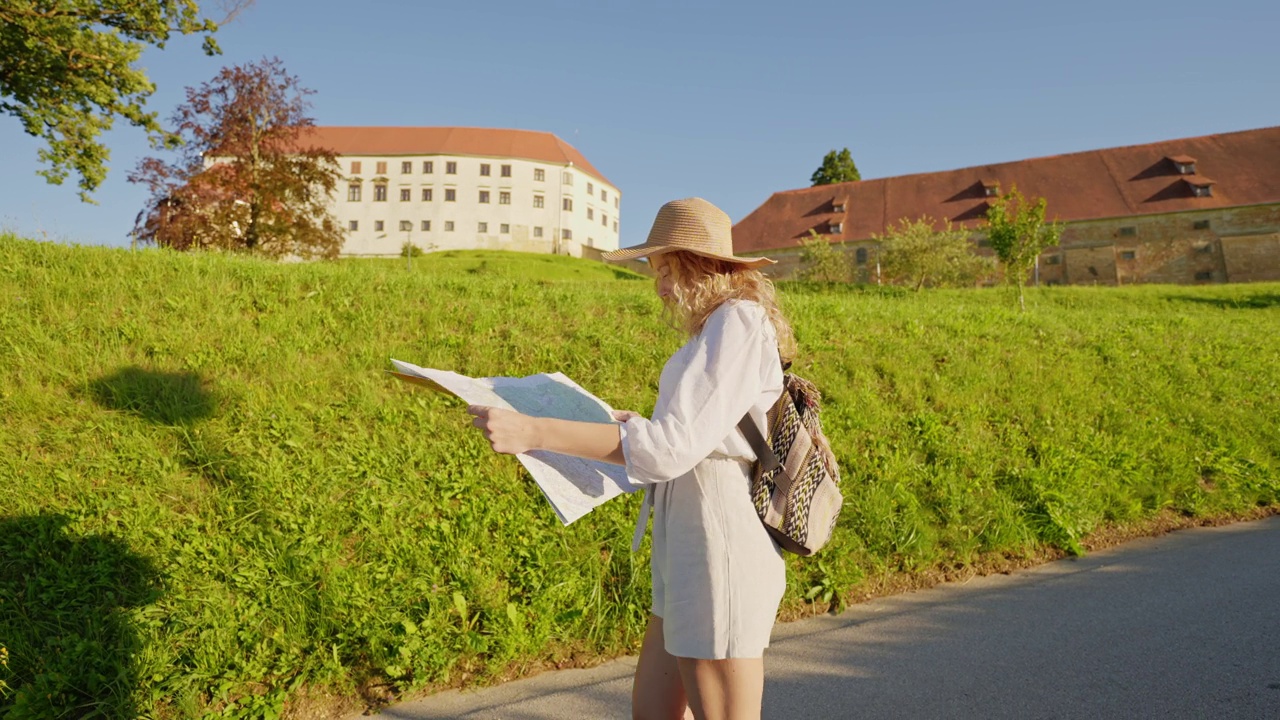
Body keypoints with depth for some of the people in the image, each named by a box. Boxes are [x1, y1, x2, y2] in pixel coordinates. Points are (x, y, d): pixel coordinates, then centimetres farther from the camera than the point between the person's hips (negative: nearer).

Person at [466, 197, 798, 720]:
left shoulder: (737, 323, -16)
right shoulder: (721, 324, 14)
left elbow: (670, 447, -25)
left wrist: (534, 432, -26)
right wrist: (620, 419, 29)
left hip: (720, 550, -10)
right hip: (689, 550, 10)